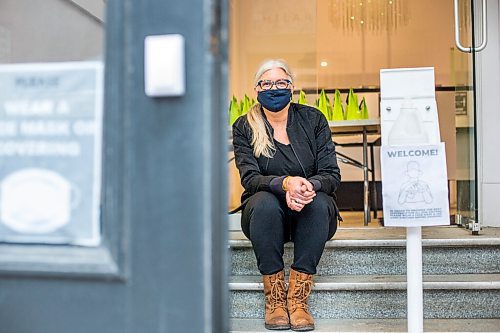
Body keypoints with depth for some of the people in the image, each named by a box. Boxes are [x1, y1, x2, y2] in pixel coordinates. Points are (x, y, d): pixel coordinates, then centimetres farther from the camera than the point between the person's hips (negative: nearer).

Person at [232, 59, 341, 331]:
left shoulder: (313, 119, 2)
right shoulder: (244, 127, 1)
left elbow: (332, 175, -5)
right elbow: (249, 178, -12)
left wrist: (309, 186, -29)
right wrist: (285, 183, -33)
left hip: (311, 215, 1)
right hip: (267, 215, 0)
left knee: (319, 203, -32)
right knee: (264, 202, -34)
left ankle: (298, 298, -27)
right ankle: (274, 298, -24)